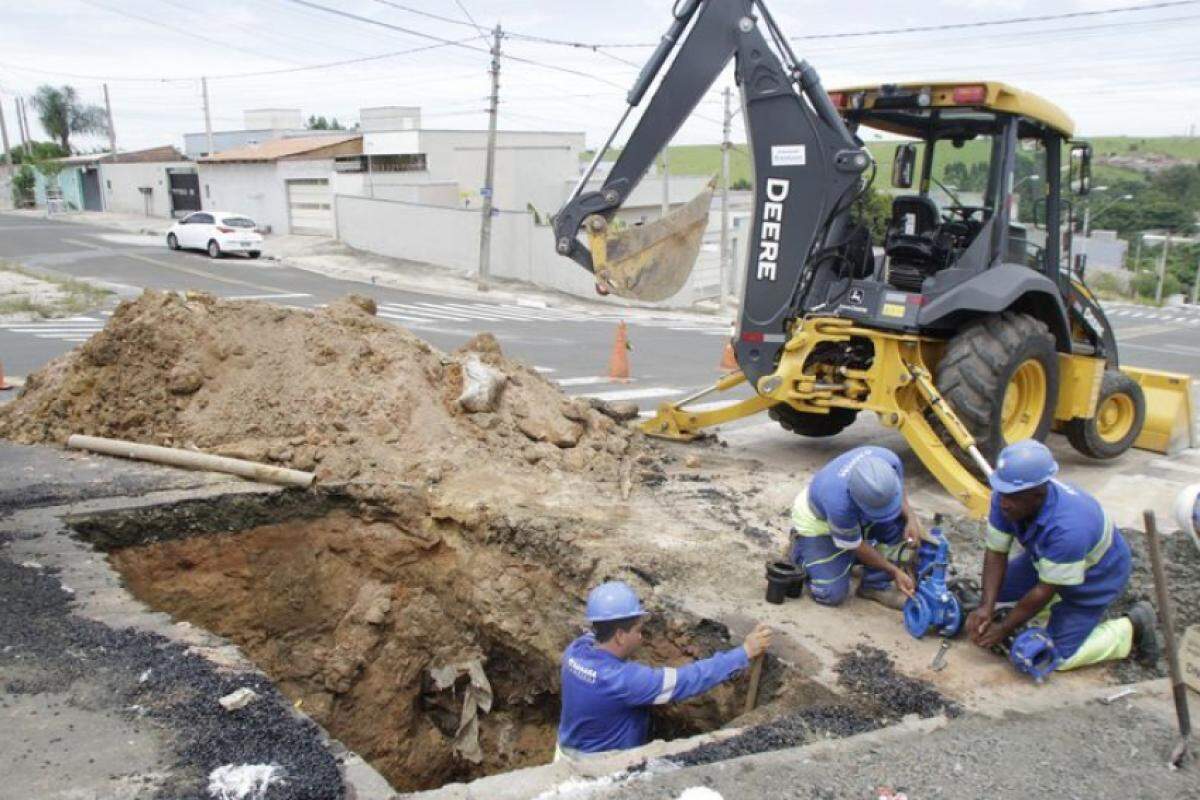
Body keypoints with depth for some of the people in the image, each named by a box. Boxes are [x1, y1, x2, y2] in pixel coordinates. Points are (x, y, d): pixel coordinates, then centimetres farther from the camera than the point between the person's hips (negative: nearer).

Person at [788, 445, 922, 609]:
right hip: (816, 523, -5)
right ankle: (800, 547, 14)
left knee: (900, 522, -22)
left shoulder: (889, 461, -32)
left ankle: (876, 585, -3)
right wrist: (894, 571, -16)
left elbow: (900, 490, -6)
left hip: (856, 514, 6)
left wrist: (911, 518, -24)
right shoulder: (839, 502, -44)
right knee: (832, 595, -13)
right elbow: (856, 546, -23)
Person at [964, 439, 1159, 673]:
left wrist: (1004, 629, -24)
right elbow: (996, 553, -18)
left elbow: (1044, 590, -32)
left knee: (1059, 656, -8)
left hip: (1096, 573, -6)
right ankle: (1063, 606, 22)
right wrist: (986, 607, -29)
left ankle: (1132, 628, 11)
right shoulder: (1006, 497, -26)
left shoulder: (1067, 527, -43)